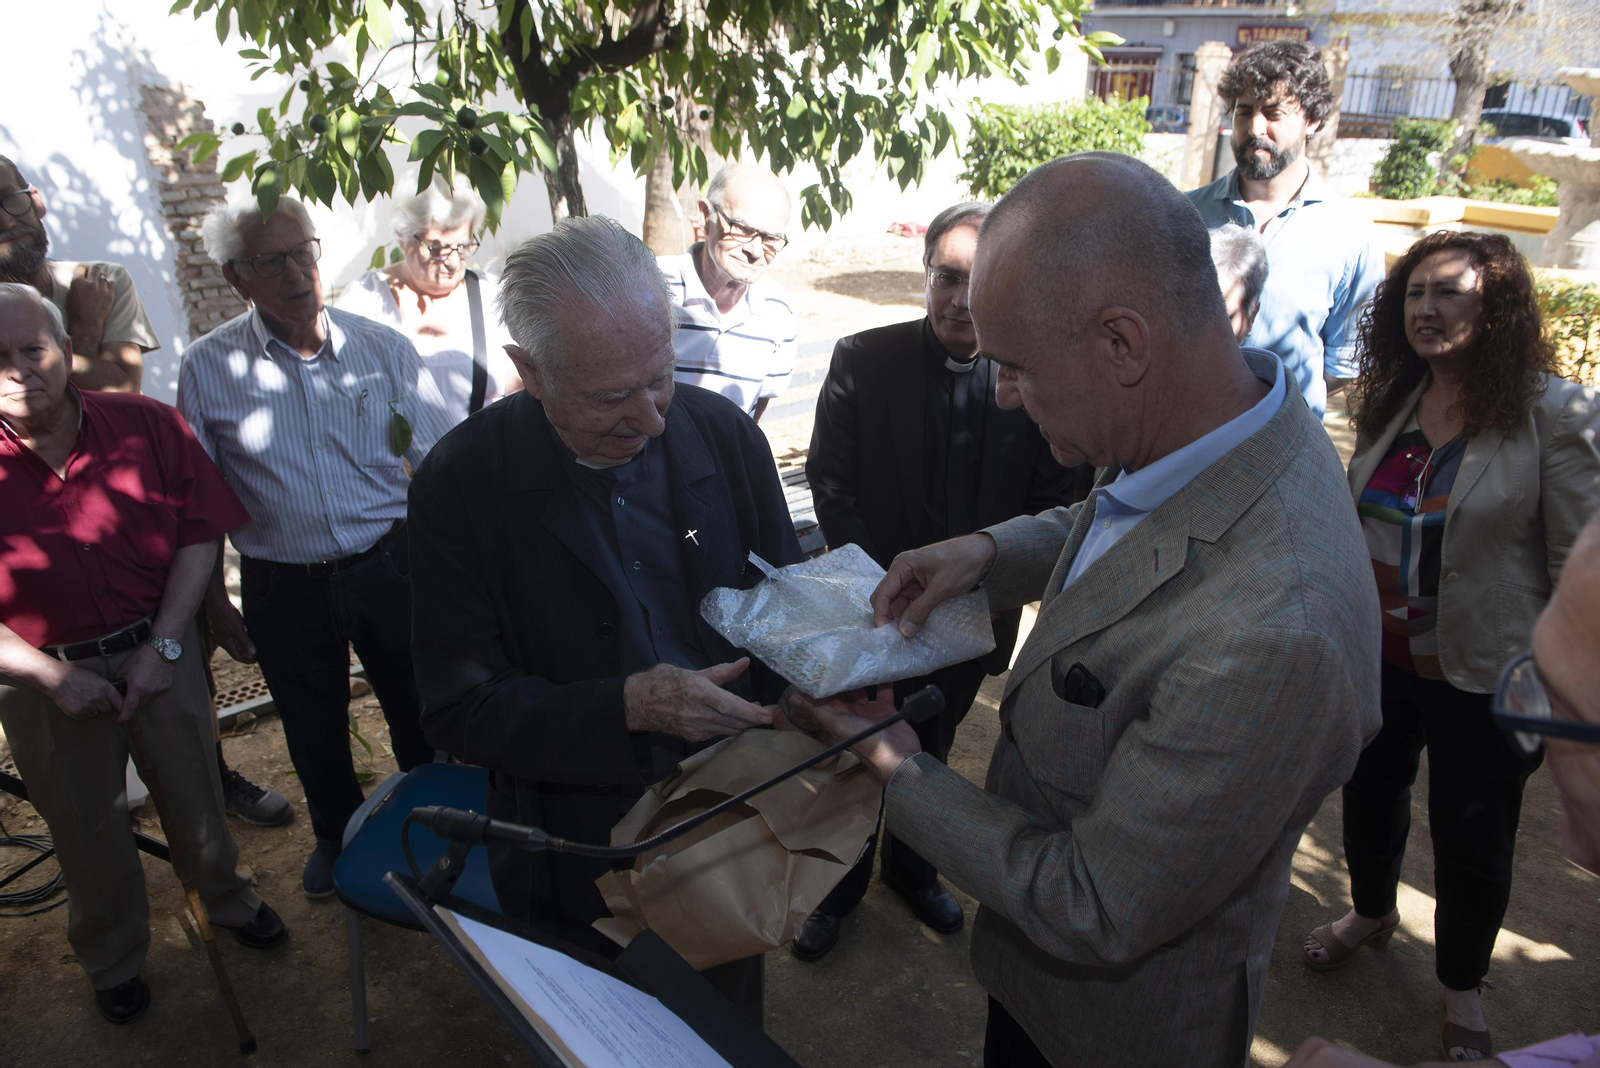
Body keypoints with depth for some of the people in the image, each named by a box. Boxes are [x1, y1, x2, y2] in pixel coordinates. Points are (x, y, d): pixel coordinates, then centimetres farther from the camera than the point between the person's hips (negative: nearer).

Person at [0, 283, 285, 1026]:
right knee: (86, 825, 16)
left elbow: (199, 534, -6)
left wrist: (163, 645, -11)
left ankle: (227, 898, 45)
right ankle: (113, 961, 41)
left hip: (158, 649, 1)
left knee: (194, 790, 16)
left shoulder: (146, 426, -9)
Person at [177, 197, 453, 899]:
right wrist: (214, 604, 4)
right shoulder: (208, 369, -5)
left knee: (420, 716, 12)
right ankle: (339, 837, 46)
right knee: (313, 733, 19)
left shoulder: (384, 349, -4)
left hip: (390, 568, 0)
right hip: (283, 589, 1)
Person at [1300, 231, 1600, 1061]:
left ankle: (1461, 987, 38)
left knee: (1473, 844, 12)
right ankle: (1372, 911, 52)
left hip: (1481, 680, -5)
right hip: (1376, 656, 5)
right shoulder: (1390, 401, 0)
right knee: (1370, 791, 23)